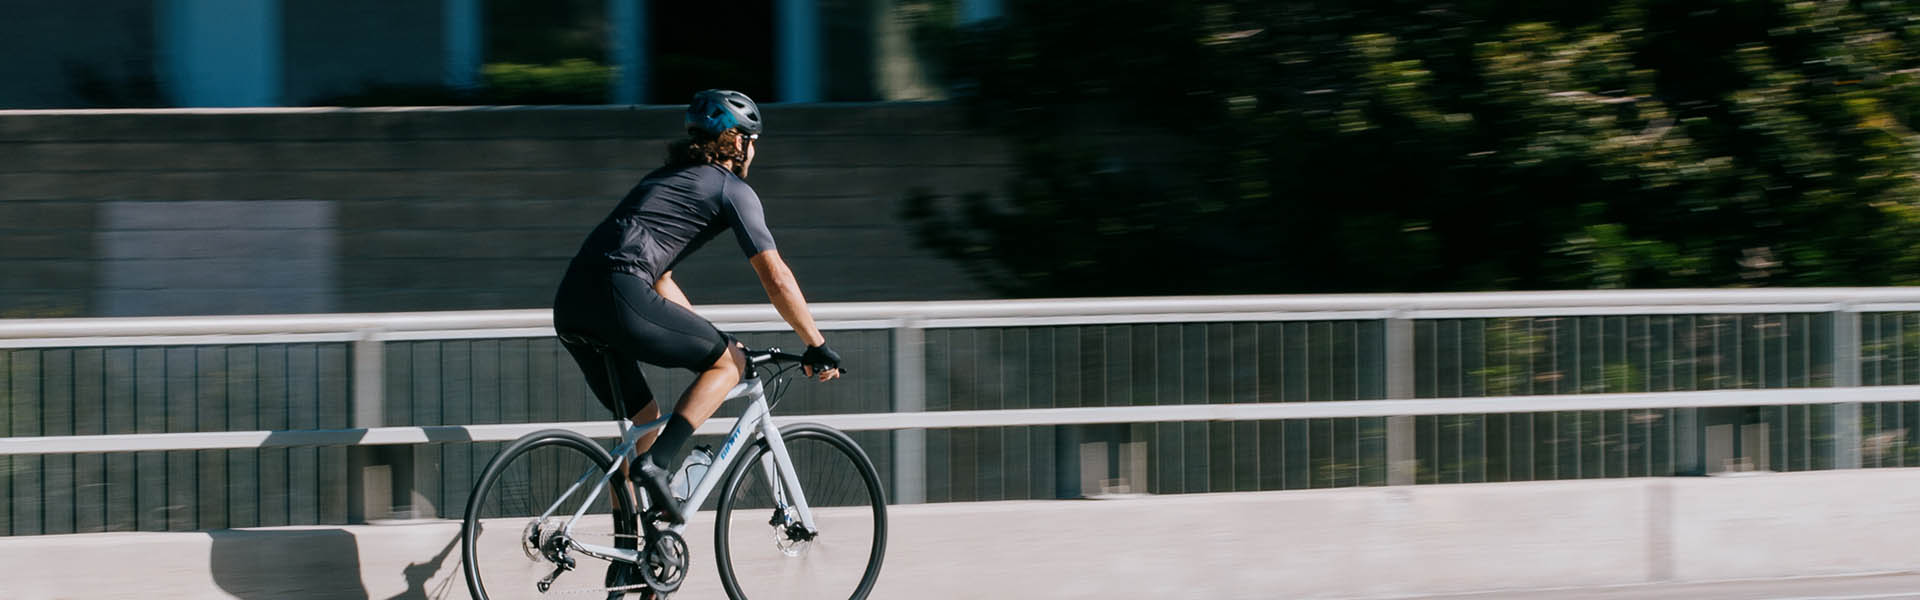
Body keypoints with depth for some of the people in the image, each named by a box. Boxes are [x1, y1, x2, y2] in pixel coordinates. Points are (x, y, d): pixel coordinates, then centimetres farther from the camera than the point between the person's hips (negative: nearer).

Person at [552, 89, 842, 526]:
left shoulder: (665, 178, 33)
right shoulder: (732, 189, 8)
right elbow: (776, 279, 3)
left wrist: (702, 339, 41)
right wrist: (817, 347, 11)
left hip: (570, 306, 8)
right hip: (618, 297, -8)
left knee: (642, 418, 21)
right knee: (729, 362, 9)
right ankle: (657, 464, -8)